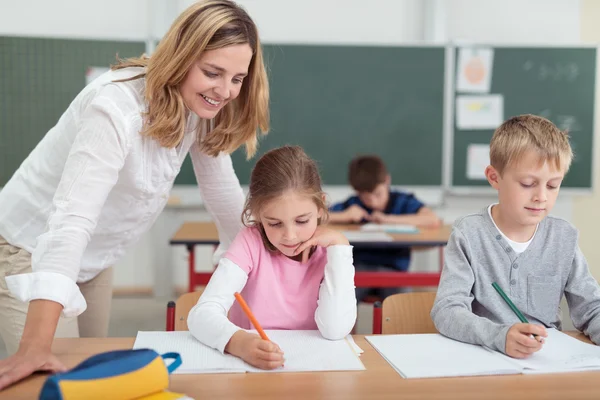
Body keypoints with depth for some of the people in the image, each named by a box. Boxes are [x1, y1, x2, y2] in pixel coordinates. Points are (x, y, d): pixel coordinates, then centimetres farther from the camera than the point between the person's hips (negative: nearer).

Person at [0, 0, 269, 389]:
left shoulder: (200, 106, -10)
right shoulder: (117, 107, -32)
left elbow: (225, 196, 2)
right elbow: (72, 219, -42)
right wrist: (35, 349, -47)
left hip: (94, 261, 7)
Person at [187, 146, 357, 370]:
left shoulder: (330, 252, -6)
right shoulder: (251, 242, -10)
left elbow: (335, 330, -19)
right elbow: (202, 314, -21)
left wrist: (339, 246, -17)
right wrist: (239, 342, -41)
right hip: (248, 364, -1)